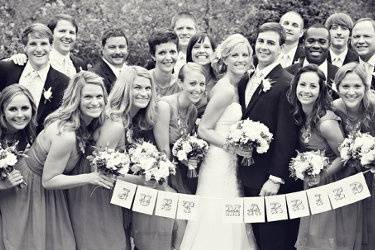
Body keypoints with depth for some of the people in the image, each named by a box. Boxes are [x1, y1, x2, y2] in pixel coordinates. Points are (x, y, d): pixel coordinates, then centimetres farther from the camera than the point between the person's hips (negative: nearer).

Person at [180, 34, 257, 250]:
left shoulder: (234, 87, 11)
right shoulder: (226, 89, -14)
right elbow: (203, 130, -14)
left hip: (230, 164, 9)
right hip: (220, 163, -9)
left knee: (229, 228, 12)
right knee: (218, 228, -3)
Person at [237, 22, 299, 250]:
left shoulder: (286, 84, -14)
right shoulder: (245, 81, 10)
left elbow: (286, 136, -18)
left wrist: (275, 179, -19)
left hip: (271, 180, -7)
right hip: (249, 177, 7)